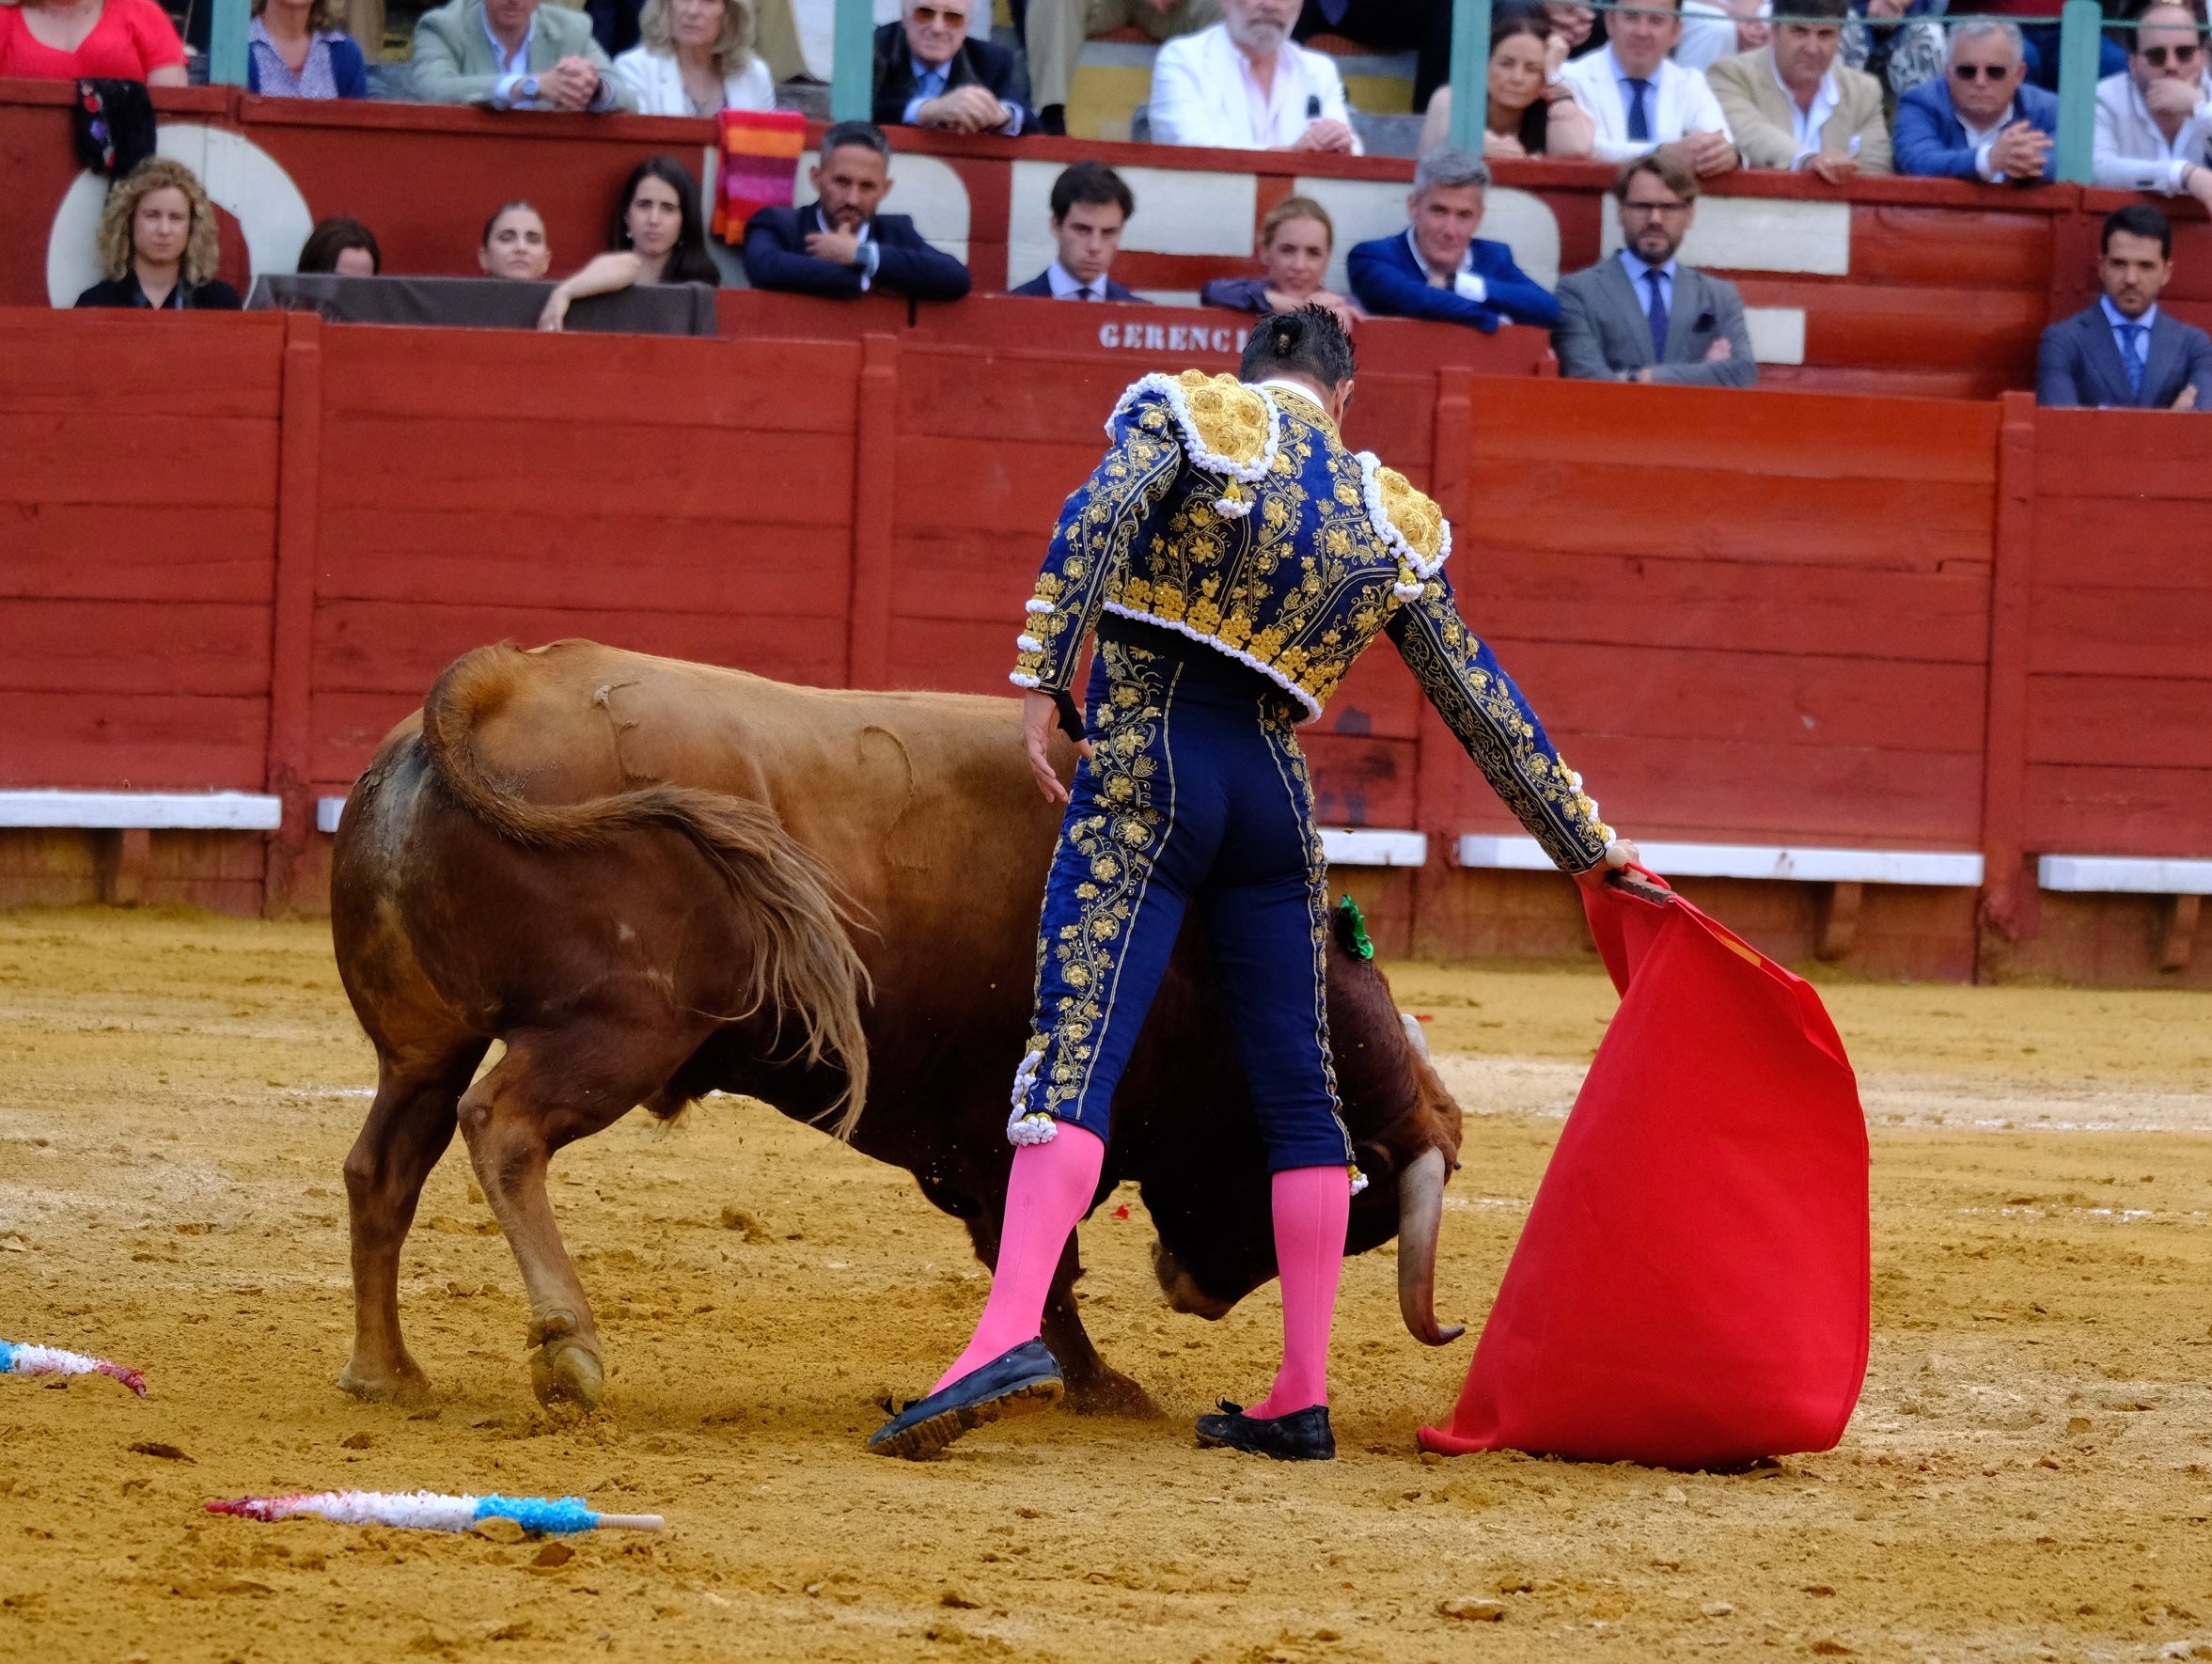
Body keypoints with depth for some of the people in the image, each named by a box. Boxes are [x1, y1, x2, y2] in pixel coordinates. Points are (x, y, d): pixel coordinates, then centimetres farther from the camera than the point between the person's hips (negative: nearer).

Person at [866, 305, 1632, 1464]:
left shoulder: (1188, 413, 7)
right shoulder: (1391, 519, 17)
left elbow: (1096, 521, -14)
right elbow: (1482, 705, 20)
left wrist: (1041, 680, -17)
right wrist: (1584, 842, 29)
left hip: (1145, 771, -3)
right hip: (1274, 792, 3)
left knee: (1076, 1052, -15)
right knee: (1296, 1087, 11)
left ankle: (1012, 1334, -33)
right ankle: (1301, 1400, 11)